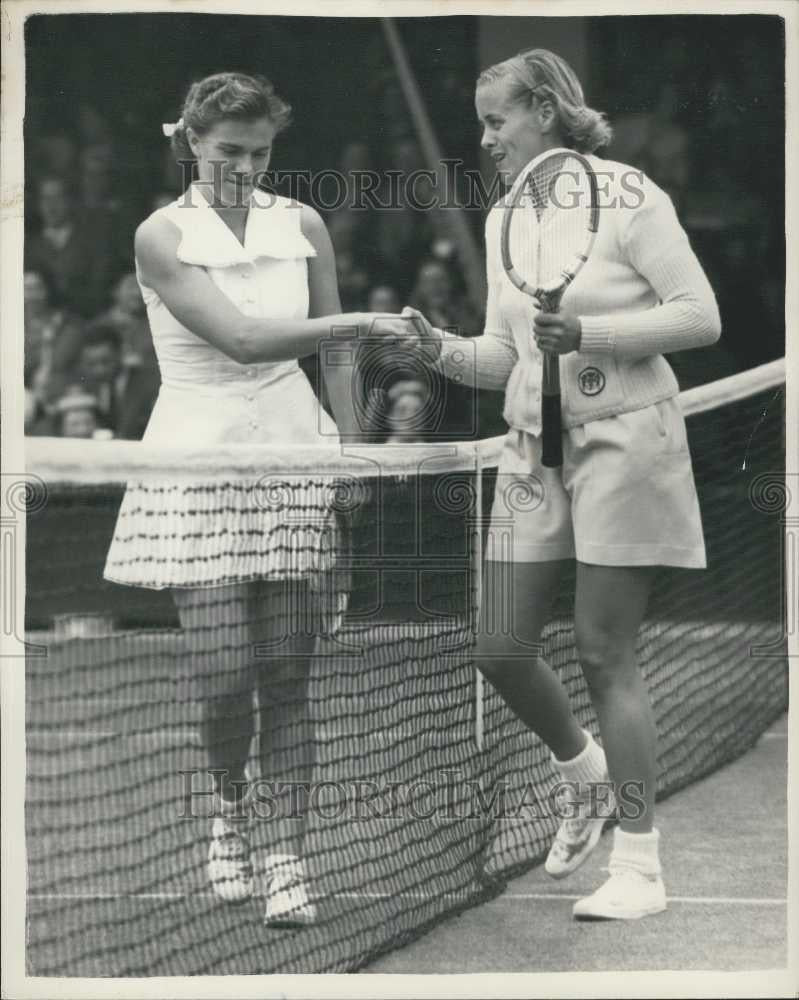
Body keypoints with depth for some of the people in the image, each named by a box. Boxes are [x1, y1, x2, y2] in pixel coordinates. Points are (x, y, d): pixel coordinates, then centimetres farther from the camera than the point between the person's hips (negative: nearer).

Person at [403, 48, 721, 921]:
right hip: (533, 448, 6)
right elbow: (504, 358, 14)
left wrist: (588, 333, -19)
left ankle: (639, 868, 2)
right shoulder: (502, 221, 12)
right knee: (500, 649, 2)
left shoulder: (626, 197, -8)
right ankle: (583, 773, 31)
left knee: (604, 652, -7)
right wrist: (440, 349, -5)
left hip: (623, 440, -6)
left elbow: (701, 316, -11)